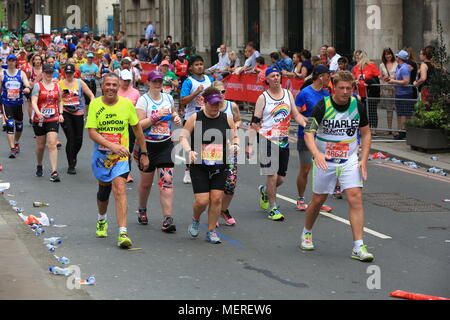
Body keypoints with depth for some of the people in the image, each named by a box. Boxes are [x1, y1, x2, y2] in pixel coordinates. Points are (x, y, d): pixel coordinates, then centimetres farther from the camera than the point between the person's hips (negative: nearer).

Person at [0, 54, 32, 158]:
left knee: (19, 125, 14)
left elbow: (27, 85, -8)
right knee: (9, 125, -14)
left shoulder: (21, 73, 3)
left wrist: (27, 88, -31)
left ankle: (16, 143, 41)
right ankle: (12, 149, -14)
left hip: (19, 103, 2)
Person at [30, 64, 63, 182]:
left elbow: (59, 101, 21)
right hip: (39, 119, -1)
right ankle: (39, 167, 36)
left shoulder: (56, 86, 8)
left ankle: (54, 172, -17)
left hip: (53, 119, 1)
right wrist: (38, 113, -32)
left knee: (52, 144, -12)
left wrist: (60, 113, 8)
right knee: (40, 145, 10)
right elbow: (33, 102, -15)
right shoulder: (38, 86, -3)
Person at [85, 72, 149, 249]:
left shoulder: (127, 104, -3)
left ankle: (123, 234, -24)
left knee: (120, 189, -18)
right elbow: (92, 132, -14)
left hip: (121, 156, -1)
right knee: (103, 189, 17)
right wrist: (111, 145, -28)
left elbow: (137, 129, 8)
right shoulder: (95, 105, -5)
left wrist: (144, 153, 9)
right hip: (101, 155, 1)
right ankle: (102, 220, 47)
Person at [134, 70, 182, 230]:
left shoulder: (168, 98, 7)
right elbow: (139, 125, -16)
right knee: (146, 182, 10)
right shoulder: (143, 100, -8)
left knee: (166, 180, -10)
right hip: (148, 145, -2)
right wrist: (156, 116, -23)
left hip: (166, 145, 2)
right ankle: (142, 210, 39)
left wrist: (176, 117, 6)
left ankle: (168, 219, -13)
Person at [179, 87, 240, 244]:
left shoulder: (227, 119, 3)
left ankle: (211, 231, 14)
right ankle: (195, 220, 26)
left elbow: (235, 137, 14)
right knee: (202, 201, -7)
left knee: (216, 198, -1)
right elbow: (183, 137, -3)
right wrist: (189, 151, -20)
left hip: (219, 167, 3)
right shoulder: (195, 119, -5)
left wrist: (235, 145, -7)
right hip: (199, 167, -3)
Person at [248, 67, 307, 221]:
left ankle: (264, 191, 38)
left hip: (284, 141, 5)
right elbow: (255, 123, -3)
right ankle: (273, 209, 2)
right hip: (268, 140, -5)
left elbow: (296, 114, 11)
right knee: (272, 175, -9)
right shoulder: (263, 98, -3)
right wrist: (250, 145, -9)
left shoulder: (288, 94, 9)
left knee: (281, 178, 7)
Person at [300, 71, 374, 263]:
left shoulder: (358, 106, -3)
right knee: (318, 200, 9)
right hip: (325, 161, -2)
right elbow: (309, 133, -15)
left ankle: (359, 248, -14)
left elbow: (366, 133, 8)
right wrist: (316, 154, -33)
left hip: (350, 160, 2)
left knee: (356, 199, -13)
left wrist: (364, 160, -2)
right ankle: (307, 234, 38)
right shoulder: (323, 107, -13)